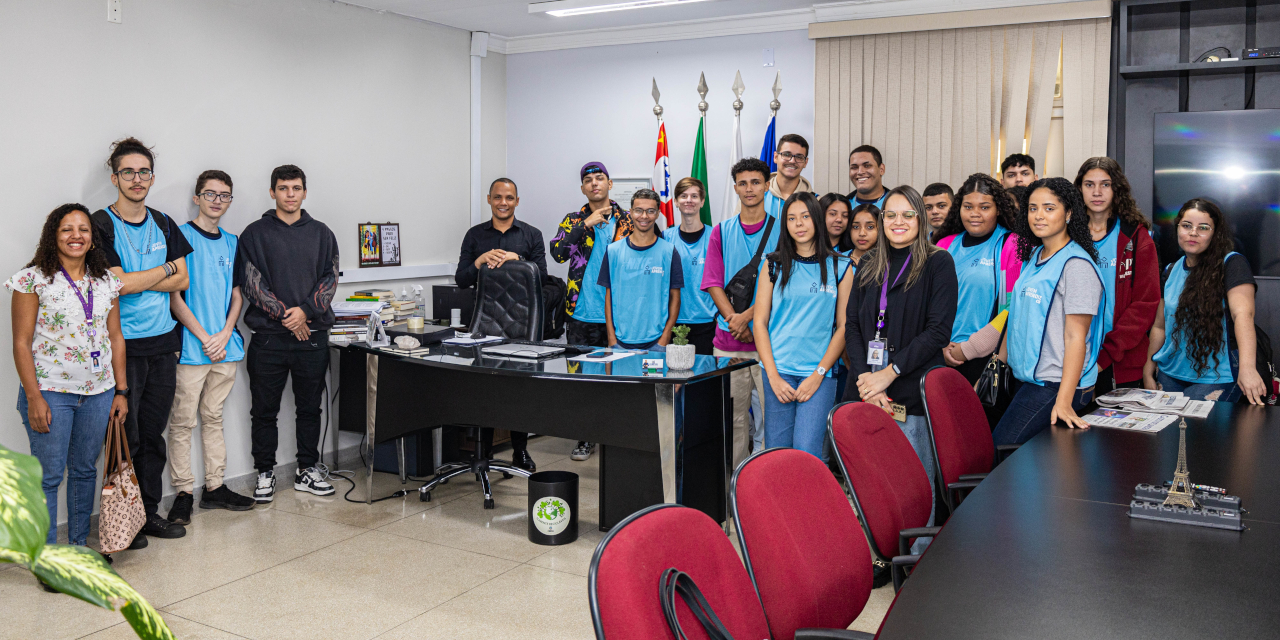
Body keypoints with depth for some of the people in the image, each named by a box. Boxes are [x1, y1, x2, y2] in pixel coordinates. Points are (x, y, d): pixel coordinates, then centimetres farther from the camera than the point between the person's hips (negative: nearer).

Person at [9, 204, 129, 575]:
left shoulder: (106, 281, 8)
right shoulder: (34, 279, -6)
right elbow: (21, 343, -7)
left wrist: (121, 391, 8)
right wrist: (33, 397, -12)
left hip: (98, 393, 4)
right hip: (50, 392, -4)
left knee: (85, 470, 13)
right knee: (49, 475, 1)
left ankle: (80, 544, 26)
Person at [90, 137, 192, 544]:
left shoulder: (163, 225, 12)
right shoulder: (101, 225, -5)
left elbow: (182, 281, 5)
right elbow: (117, 284, -15)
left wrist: (135, 281, -8)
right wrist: (165, 270, -3)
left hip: (162, 342, 5)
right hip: (123, 346, -5)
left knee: (153, 435, 11)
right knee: (126, 438, 0)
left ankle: (149, 513, 21)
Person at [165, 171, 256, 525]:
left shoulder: (231, 242, 13)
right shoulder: (181, 237, -5)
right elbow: (173, 295, -9)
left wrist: (225, 334, -3)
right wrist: (204, 338, -12)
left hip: (225, 347, 5)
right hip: (191, 347, -5)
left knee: (213, 417, 14)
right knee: (183, 422, 0)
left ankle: (214, 488, 20)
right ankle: (183, 493, 8)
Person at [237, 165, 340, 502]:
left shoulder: (321, 233, 10)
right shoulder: (255, 234, 3)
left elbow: (330, 279, 3)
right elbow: (251, 282, -5)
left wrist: (305, 310, -13)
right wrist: (285, 314, -13)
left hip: (312, 335, 2)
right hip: (268, 335, -2)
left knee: (309, 407, 9)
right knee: (264, 409, 5)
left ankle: (306, 470, 21)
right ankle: (265, 473, 18)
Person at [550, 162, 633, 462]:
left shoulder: (626, 221, 5)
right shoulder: (573, 221, 8)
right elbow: (558, 252, -9)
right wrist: (586, 224, -16)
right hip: (581, 313, 1)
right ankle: (586, 437, 16)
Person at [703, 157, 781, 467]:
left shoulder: (781, 230, 3)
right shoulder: (721, 232, 11)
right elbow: (713, 283, 4)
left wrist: (747, 315, -14)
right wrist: (733, 319, -11)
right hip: (728, 338, 3)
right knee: (732, 414, 6)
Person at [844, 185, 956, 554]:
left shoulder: (938, 264, 0)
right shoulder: (869, 267, 16)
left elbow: (938, 330, -9)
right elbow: (851, 325, 9)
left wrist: (889, 373, -14)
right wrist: (864, 378, -6)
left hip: (913, 391, -5)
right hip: (866, 388, 5)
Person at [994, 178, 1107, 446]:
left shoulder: (1077, 265, -12)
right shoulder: (1033, 256, 14)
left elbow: (1076, 337, -16)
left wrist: (1063, 401, -22)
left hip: (1054, 385, -8)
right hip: (1025, 378, 8)